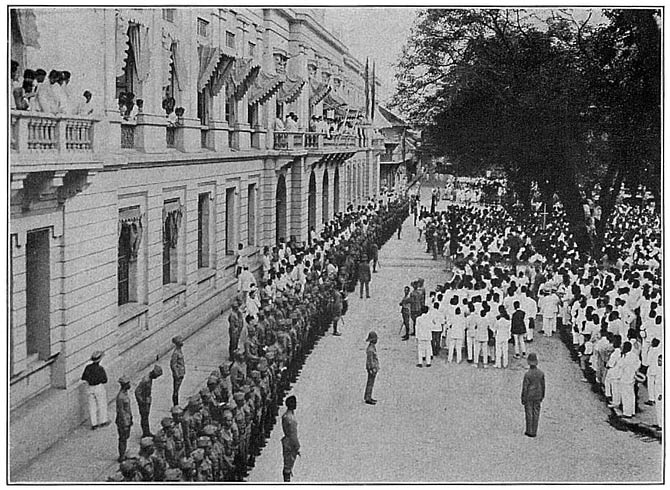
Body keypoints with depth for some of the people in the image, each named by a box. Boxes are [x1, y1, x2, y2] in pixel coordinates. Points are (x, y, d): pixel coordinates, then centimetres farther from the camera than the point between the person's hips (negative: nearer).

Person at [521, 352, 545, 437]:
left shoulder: (527, 374, -20)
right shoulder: (541, 373, -7)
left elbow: (525, 388, -16)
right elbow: (542, 386, 2)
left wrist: (523, 399, -6)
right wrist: (542, 396, 16)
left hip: (529, 397, -4)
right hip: (537, 397, 4)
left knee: (529, 414, 6)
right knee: (536, 414, 10)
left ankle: (529, 432, 11)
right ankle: (534, 432, 14)